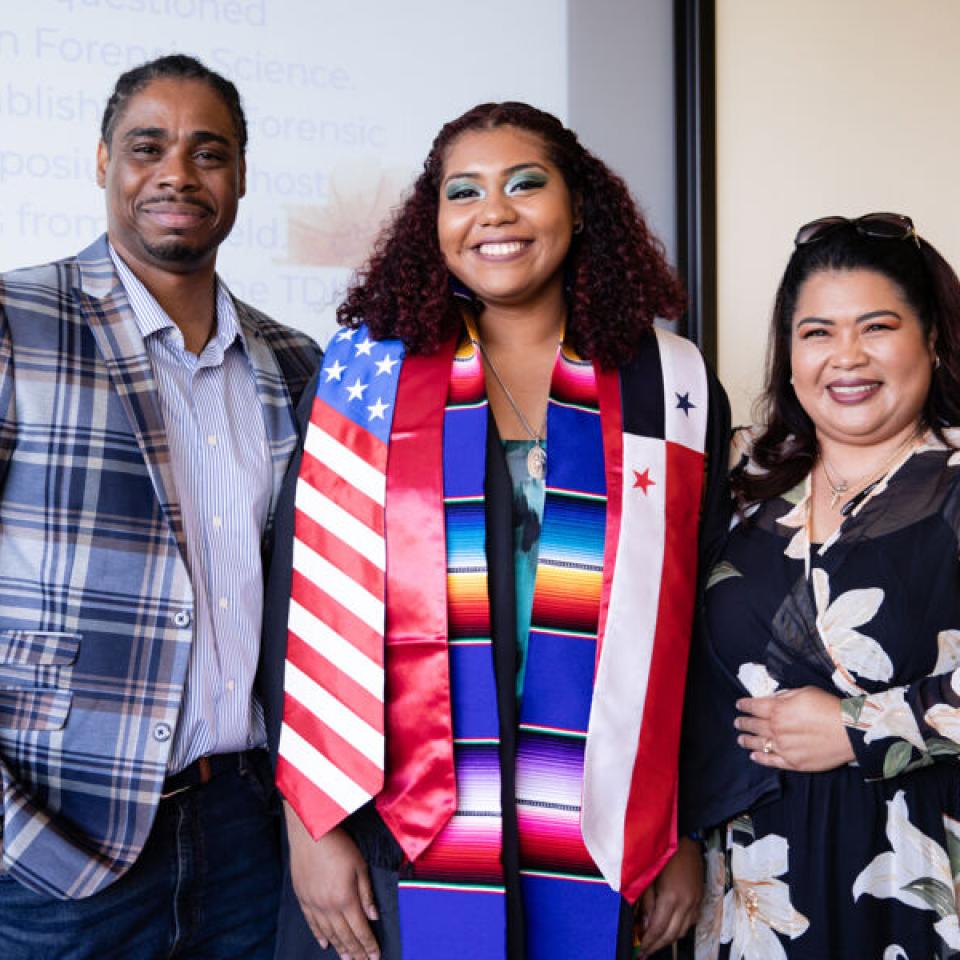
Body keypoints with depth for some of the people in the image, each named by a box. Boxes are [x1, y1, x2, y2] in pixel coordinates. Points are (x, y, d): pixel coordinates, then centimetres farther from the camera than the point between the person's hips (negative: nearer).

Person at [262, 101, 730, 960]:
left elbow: (701, 623, 4)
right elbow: (307, 609, -2)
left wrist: (691, 833, 3)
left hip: (599, 850, 1)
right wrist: (312, 826, -6)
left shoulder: (671, 385, 2)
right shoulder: (367, 372, 0)